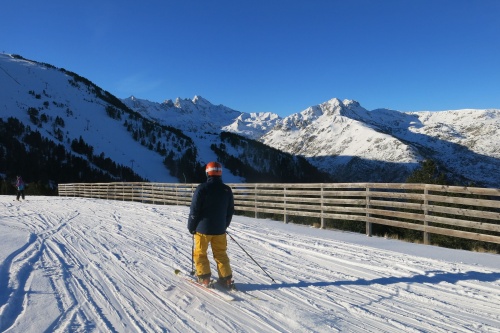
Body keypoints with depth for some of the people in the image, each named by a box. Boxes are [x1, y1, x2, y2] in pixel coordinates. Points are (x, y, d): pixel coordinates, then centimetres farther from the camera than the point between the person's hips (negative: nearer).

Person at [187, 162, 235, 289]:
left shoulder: (202, 188, -13)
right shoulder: (227, 190, 2)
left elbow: (194, 210, -11)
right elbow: (230, 211, 10)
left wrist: (191, 227, 2)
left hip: (203, 228, -4)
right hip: (220, 229, 4)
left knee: (200, 253, 13)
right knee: (221, 254, 14)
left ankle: (204, 278, 12)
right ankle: (227, 279, 12)